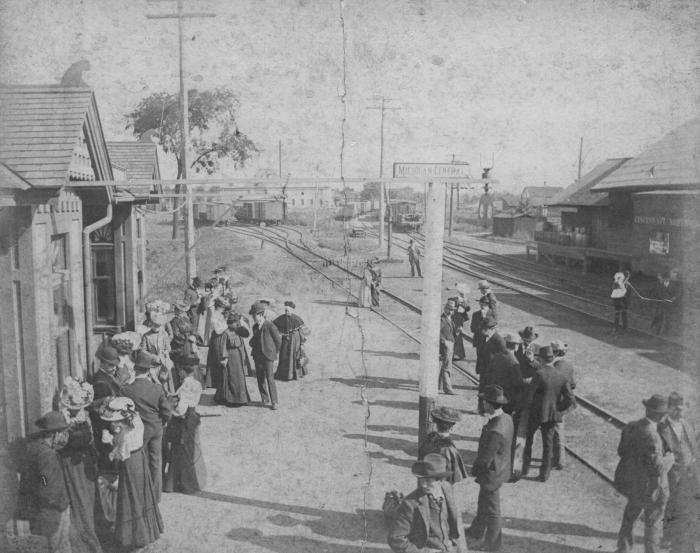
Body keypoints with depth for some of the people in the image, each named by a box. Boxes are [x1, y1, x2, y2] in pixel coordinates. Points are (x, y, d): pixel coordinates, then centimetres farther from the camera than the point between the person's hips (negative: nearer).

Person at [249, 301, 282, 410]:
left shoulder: (270, 326, -12)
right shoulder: (255, 327, 7)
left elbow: (278, 340, -3)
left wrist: (274, 353, 6)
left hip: (268, 357, -6)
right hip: (257, 357, 6)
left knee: (270, 379, -8)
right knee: (260, 379, 9)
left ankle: (274, 402, 0)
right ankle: (265, 399, 23)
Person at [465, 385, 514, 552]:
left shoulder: (495, 431, -37)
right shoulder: (506, 418, -9)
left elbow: (485, 460, -26)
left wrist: (475, 469, -10)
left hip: (491, 475, -9)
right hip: (499, 468, 9)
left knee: (491, 510, 14)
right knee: (483, 504, 27)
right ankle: (476, 532, 47)